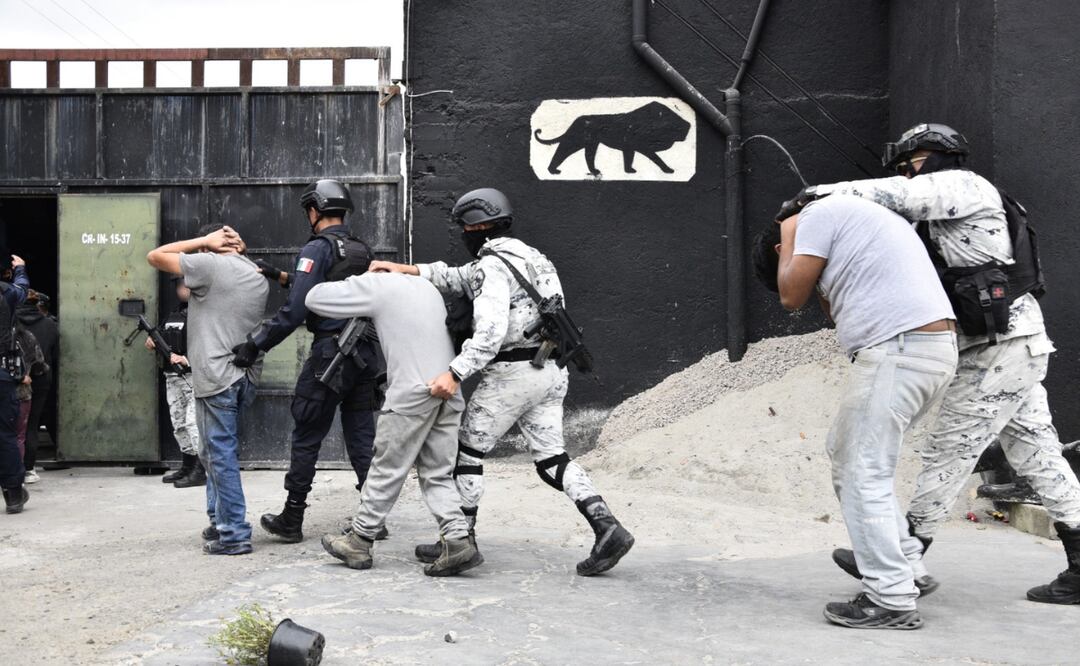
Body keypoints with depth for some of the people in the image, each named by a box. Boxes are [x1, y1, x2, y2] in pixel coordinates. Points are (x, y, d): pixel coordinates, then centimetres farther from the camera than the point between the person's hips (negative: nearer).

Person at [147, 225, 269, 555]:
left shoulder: (210, 265, -7)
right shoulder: (258, 277, 14)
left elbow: (155, 256, 0)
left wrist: (204, 241, 4)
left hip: (216, 375, -8)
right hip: (245, 375, 8)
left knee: (222, 454, -4)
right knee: (216, 451, 19)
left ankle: (234, 534, -2)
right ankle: (221, 522, 23)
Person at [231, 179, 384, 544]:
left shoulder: (317, 249, -9)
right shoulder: (363, 251, 12)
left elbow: (295, 310, -17)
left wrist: (255, 345, -13)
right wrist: (280, 277, 24)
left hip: (329, 354, -6)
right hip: (366, 356, 6)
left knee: (306, 438, 5)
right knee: (362, 438, 11)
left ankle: (291, 521, 13)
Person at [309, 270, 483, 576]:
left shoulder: (375, 284, 0)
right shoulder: (425, 285, 21)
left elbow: (314, 298, 3)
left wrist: (349, 285, 19)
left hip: (413, 391, -6)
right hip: (449, 390, 6)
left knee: (388, 468, 5)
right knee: (437, 473, 10)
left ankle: (360, 541, 16)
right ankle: (458, 540, -2)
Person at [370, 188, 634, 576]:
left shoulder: (494, 265, -11)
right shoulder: (522, 257, 19)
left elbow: (491, 331, -24)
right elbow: (459, 280, 23)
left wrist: (454, 374, -27)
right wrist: (406, 270, 17)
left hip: (512, 372, -9)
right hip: (549, 371, 9)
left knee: (467, 449, 7)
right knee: (551, 459, 8)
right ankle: (607, 528, -5)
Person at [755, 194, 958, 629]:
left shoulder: (819, 215, -1)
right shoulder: (851, 217, 28)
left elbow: (792, 296, -1)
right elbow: (837, 309, 25)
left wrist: (789, 234, 11)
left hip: (897, 351, -10)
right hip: (934, 348, 10)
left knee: (864, 475, -4)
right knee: (845, 452, 20)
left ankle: (892, 600, 0)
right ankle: (901, 557, 24)